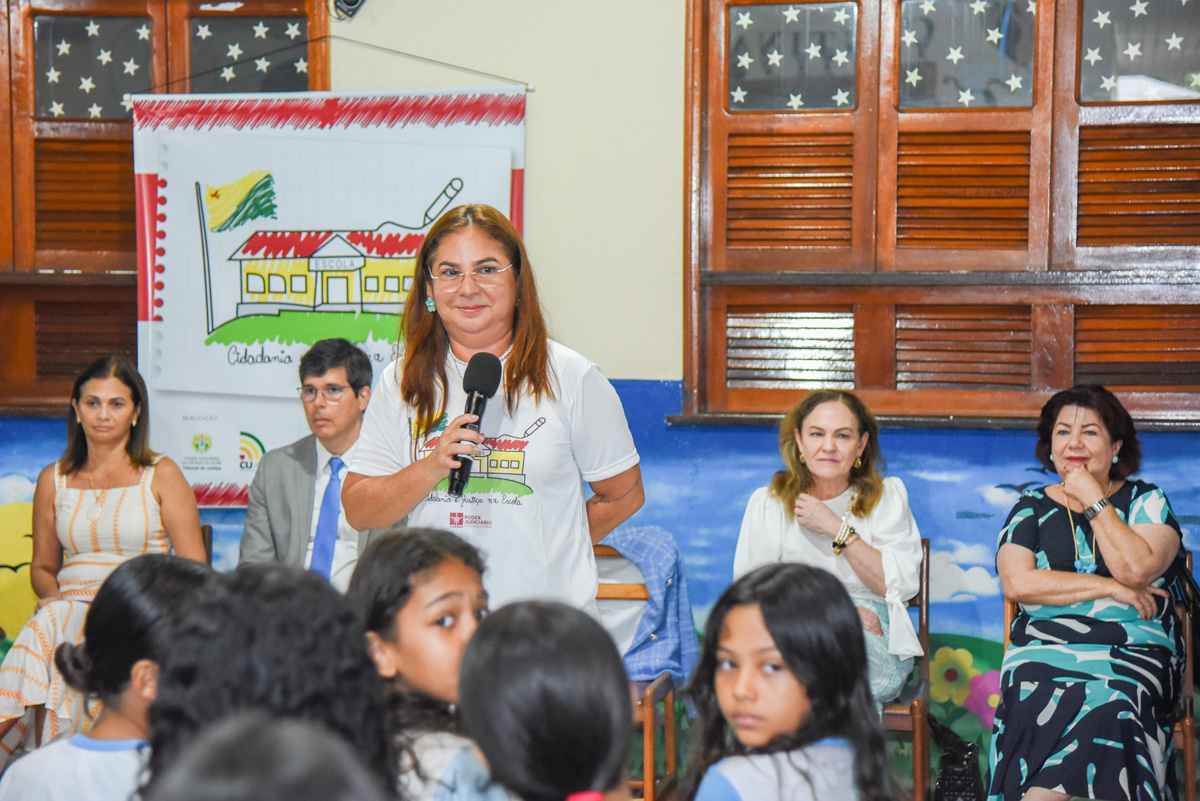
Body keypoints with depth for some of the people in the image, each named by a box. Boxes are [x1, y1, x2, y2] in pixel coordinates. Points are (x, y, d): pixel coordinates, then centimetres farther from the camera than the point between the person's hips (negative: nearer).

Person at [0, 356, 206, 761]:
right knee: (49, 626, -32)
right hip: (73, 604, 3)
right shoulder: (54, 480, 15)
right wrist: (53, 596, -2)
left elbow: (193, 566, 1)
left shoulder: (161, 476, 4)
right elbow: (42, 565, 22)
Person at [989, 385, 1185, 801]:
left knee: (1105, 707, -34)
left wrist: (1093, 501, -1)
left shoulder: (1146, 501, 13)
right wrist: (1110, 588, -6)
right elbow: (1017, 583, -2)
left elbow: (1136, 568, -8)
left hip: (1129, 654, -1)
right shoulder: (1031, 508, 16)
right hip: (1043, 652, 1)